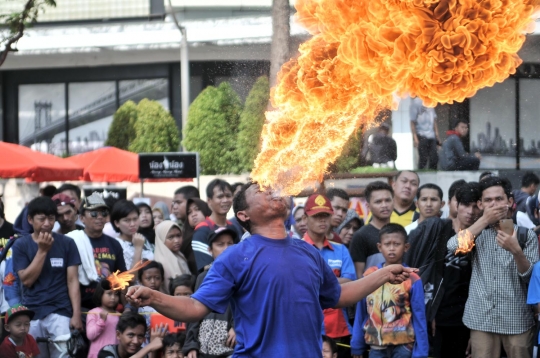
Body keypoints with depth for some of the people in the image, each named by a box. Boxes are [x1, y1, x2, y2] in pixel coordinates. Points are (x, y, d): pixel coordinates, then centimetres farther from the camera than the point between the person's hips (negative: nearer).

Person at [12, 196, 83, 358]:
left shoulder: (66, 243, 2)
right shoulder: (21, 245, 3)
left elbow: (72, 281, 0)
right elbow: (27, 280, -5)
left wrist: (77, 314, -8)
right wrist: (42, 250, -10)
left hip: (60, 312, -1)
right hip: (31, 314, 1)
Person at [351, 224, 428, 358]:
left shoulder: (412, 280, -8)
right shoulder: (369, 276, 2)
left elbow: (419, 318, -5)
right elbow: (361, 313, 9)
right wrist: (357, 346, 9)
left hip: (403, 346, -3)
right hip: (376, 346, 3)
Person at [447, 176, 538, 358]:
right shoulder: (477, 233, 10)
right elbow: (453, 246, -9)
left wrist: (516, 251, -23)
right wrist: (485, 219, -11)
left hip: (517, 320, -1)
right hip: (482, 319, 1)